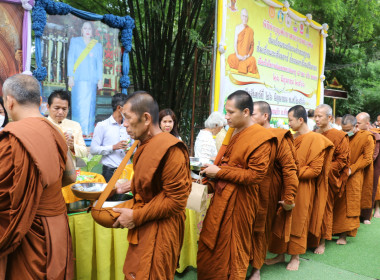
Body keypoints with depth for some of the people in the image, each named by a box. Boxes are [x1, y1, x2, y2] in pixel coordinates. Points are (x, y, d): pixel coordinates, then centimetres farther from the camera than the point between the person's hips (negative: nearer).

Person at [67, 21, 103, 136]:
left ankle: (89, 130, 5)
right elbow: (70, 60, 7)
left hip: (91, 79, 1)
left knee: (90, 104, -1)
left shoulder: (97, 46, 15)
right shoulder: (74, 41, 13)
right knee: (78, 104, -6)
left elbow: (99, 63, 12)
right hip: (78, 78, -1)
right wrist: (70, 77, -2)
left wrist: (100, 80, 2)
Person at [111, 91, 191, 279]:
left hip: (159, 233, -9)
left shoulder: (170, 149, -21)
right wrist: (132, 188, 8)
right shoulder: (146, 145, 9)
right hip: (143, 229, 9)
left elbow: (176, 200, -21)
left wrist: (136, 216, -19)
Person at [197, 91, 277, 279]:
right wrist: (211, 169, 2)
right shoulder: (231, 132, 11)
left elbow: (256, 175, -21)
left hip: (238, 201, -8)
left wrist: (219, 172, -19)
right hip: (220, 197, 8)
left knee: (232, 249, 9)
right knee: (209, 245, 16)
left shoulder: (261, 138, -15)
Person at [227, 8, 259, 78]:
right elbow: (235, 42, 2)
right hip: (238, 56, 0)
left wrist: (248, 55, -10)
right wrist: (237, 54, -11)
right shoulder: (237, 27, 5)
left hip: (246, 56, 0)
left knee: (252, 60, -29)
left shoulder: (250, 30, 5)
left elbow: (252, 45, 5)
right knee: (231, 58, -29)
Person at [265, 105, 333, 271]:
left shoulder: (315, 139, -11)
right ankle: (281, 254, 24)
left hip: (302, 188, -6)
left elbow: (315, 170, -14)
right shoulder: (292, 138, 8)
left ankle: (295, 257, 24)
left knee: (297, 223, 7)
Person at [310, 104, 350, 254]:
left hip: (327, 180, -4)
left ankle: (322, 243, 17)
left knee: (324, 209, 4)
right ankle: (310, 239, 18)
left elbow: (342, 160, -7)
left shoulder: (339, 136, -4)